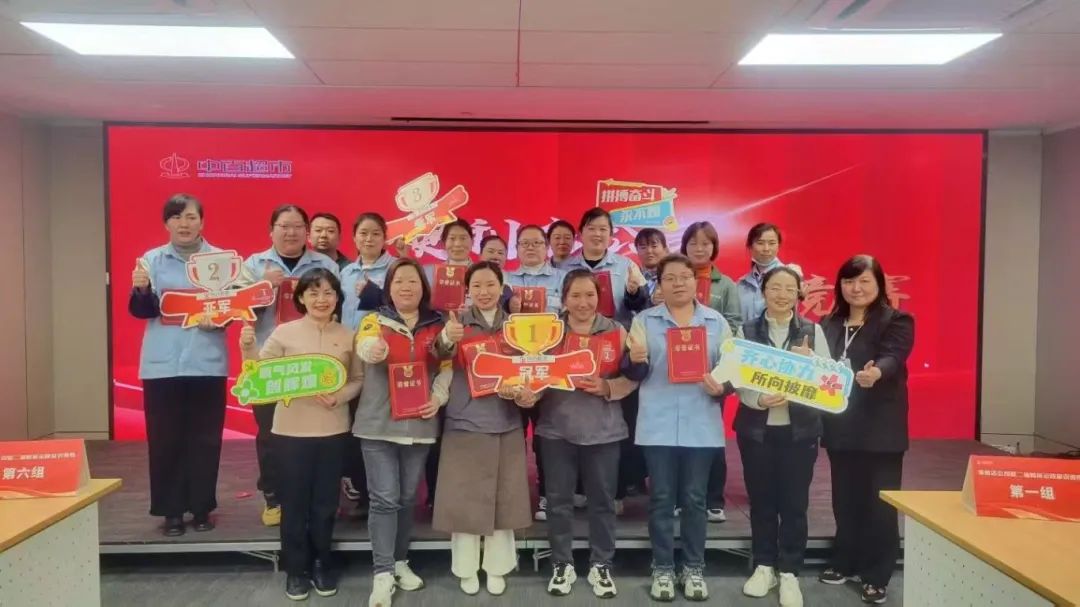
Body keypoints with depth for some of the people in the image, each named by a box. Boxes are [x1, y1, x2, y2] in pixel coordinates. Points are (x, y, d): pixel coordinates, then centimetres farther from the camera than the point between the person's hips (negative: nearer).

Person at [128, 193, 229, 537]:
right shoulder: (152, 259, 6)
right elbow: (141, 311, 1)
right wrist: (141, 290, -19)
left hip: (207, 363, 0)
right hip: (162, 364, 0)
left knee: (205, 438, 5)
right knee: (165, 439, 3)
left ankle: (202, 507, 17)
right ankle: (171, 510, 14)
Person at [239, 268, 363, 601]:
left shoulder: (348, 336, 2)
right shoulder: (284, 332, -3)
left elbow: (359, 379, 4)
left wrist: (339, 396, -13)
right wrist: (248, 348, -21)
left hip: (333, 429, 2)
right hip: (292, 429, -1)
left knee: (325, 502, 12)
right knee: (295, 501, 8)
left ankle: (322, 566, 28)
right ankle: (296, 570, 23)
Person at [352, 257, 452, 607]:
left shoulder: (437, 326, 7)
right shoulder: (374, 321, -1)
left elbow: (447, 367, 8)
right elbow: (364, 346, -23)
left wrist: (438, 397, -10)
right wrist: (373, 349, -46)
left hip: (419, 423, 3)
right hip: (378, 423, -3)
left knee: (407, 498, 13)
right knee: (384, 498, -3)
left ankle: (400, 562, 29)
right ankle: (382, 574, 5)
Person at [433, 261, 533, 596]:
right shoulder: (458, 322, -4)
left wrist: (519, 390, -14)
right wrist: (446, 339, -46)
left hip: (506, 425, 3)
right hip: (464, 423, -2)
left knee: (503, 498, 9)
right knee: (464, 498, 4)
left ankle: (497, 568, 24)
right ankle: (466, 569, 21)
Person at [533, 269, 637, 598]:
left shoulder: (616, 331, 1)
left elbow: (632, 377, -1)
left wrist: (607, 387, -17)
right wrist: (528, 392, -19)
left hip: (603, 429, 0)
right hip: (557, 427, 1)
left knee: (602, 499, 9)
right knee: (558, 499, 9)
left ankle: (601, 565, 25)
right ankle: (562, 565, 25)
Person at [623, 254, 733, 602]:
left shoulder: (716, 322, 8)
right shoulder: (644, 320, 5)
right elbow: (635, 373, 1)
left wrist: (722, 386, -13)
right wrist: (635, 359, -22)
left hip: (701, 425, 1)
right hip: (658, 425, -1)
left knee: (694, 498, 8)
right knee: (661, 498, 5)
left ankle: (694, 569, 21)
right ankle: (662, 570, 17)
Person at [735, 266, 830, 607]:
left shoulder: (813, 331, 3)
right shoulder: (747, 331, 2)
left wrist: (810, 360, -19)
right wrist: (759, 400, -21)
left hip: (800, 429, 0)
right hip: (756, 428, 0)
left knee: (794, 502, 5)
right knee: (761, 499, 9)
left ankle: (789, 572, 19)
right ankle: (764, 566, 26)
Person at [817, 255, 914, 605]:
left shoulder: (896, 321, -6)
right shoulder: (828, 324, 10)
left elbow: (892, 358, -22)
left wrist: (876, 372, -44)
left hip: (880, 428, -4)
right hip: (840, 426, 5)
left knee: (879, 503, 3)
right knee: (845, 499, 14)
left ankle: (877, 576, 15)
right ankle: (845, 563, 28)